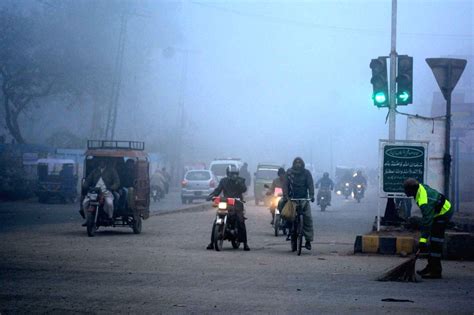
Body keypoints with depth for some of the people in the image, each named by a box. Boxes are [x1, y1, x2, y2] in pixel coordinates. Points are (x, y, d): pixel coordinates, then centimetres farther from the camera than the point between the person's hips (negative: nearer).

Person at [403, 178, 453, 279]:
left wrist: (423, 242, -42)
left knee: (435, 243, -12)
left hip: (443, 214, -10)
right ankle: (431, 267, 19)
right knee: (433, 241, 13)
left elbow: (427, 221, -40)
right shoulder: (420, 187, -8)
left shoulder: (424, 202, -37)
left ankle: (436, 271, -11)